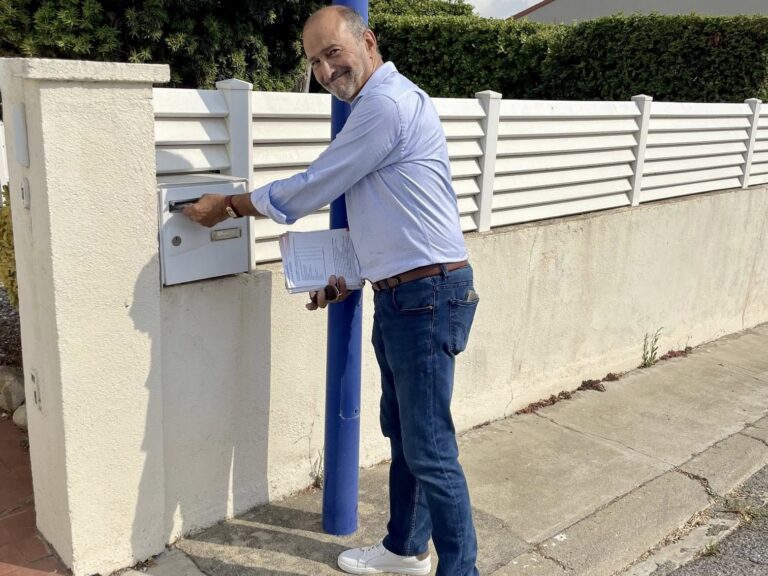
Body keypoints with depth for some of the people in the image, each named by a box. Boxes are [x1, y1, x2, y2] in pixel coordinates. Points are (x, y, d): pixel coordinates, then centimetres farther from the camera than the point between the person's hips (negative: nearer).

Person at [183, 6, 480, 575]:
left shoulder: (387, 103, -16)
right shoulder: (378, 105, 17)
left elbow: (311, 188, -13)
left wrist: (226, 204, 1)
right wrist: (350, 276, 15)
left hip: (428, 297, -11)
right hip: (399, 297, 11)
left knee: (430, 451, -3)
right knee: (402, 436, 20)